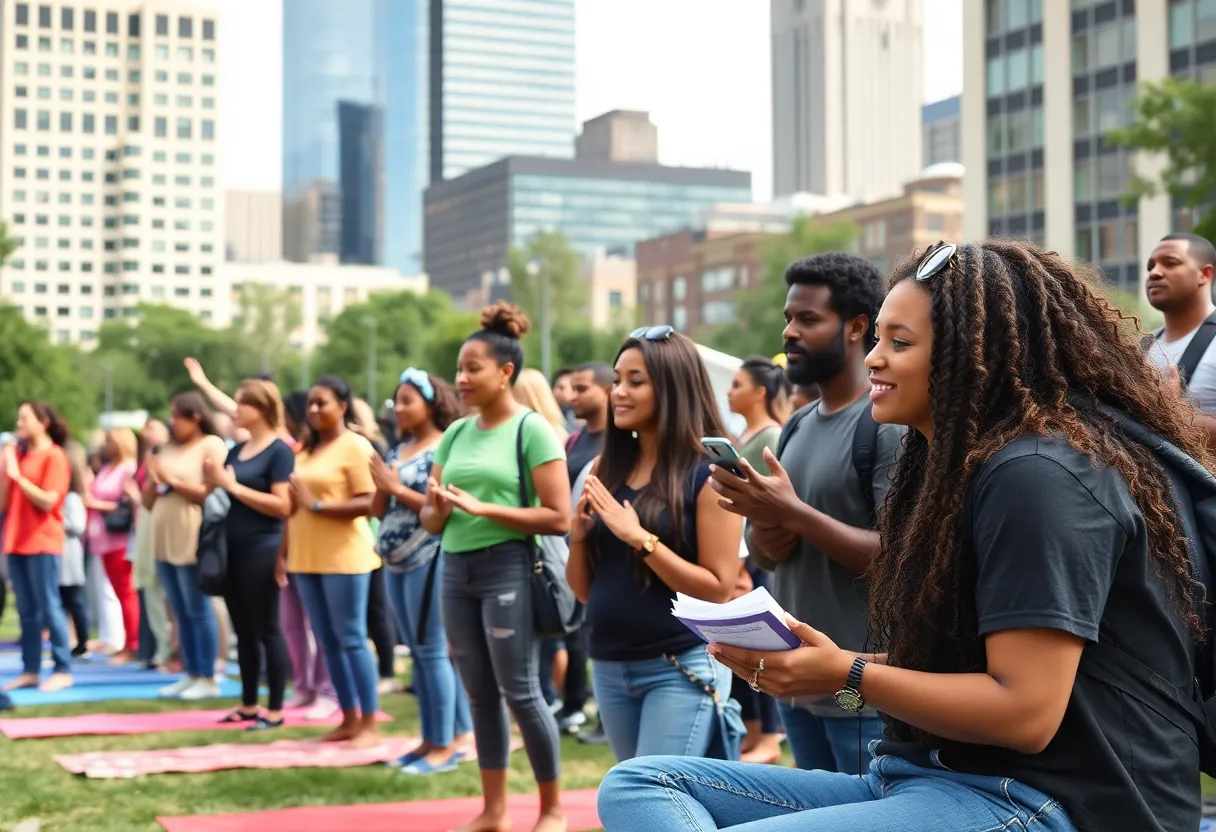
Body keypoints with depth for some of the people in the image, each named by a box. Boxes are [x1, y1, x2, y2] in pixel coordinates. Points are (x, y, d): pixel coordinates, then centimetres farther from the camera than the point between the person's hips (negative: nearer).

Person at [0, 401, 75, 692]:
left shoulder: (54, 456, -6)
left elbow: (48, 501, -15)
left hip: (43, 543, -6)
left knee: (49, 607, -5)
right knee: (26, 611, 7)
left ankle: (63, 671, -2)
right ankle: (30, 670, 10)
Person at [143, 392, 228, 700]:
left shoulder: (211, 445, -3)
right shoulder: (169, 449, 17)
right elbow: (149, 502, 19)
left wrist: (173, 481, -11)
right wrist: (153, 481, -1)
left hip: (192, 541, -7)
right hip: (164, 540, 7)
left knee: (198, 610, -5)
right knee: (181, 613, 10)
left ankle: (208, 679, 0)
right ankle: (191, 675, 15)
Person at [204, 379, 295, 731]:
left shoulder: (280, 451, -9)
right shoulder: (236, 451, 12)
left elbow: (283, 506, -18)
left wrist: (234, 487, -17)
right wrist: (214, 482, -3)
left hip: (261, 551, -7)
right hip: (232, 549, 7)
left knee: (266, 630, -2)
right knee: (243, 632, 12)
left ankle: (275, 709, 4)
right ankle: (248, 704, 20)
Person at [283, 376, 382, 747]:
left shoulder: (355, 446, -7)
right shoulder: (306, 449, 15)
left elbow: (367, 503, -16)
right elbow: (293, 504, 18)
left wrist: (317, 505, -19)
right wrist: (285, 549, 12)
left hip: (343, 557, -7)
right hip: (306, 557, 7)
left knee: (351, 639, -5)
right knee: (327, 642, 10)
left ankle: (370, 724, 1)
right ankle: (349, 719, 17)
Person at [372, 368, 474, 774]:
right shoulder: (398, 450, 14)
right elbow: (378, 510, 14)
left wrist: (398, 488, -15)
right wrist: (381, 486, -5)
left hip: (429, 559, -8)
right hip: (397, 561, 8)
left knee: (433, 651, -6)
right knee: (417, 652, 11)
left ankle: (446, 744, -1)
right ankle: (431, 739, 17)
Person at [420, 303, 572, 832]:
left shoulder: (532, 430, -6)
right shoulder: (456, 434, 11)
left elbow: (559, 518, -13)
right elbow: (432, 523, 14)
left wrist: (483, 508, -18)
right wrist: (437, 509, -10)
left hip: (508, 568, -6)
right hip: (456, 569, 6)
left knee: (520, 692, -3)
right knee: (480, 696, 11)